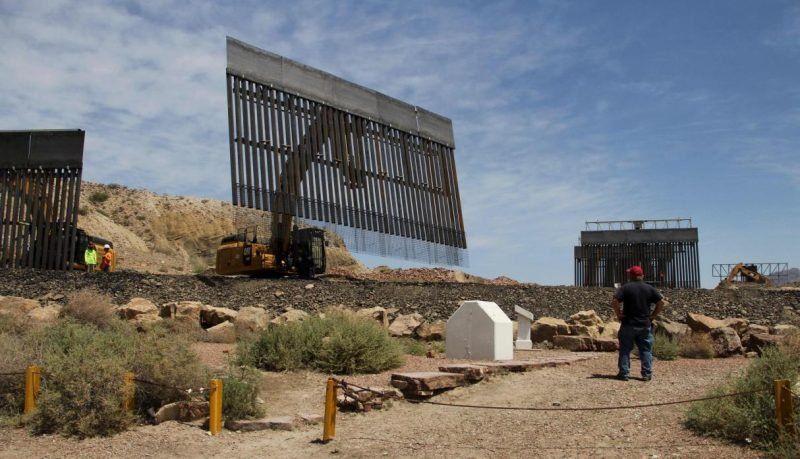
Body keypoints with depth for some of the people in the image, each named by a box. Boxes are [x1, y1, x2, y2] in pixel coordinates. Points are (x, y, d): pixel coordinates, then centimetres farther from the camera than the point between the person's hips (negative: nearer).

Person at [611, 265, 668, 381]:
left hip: (628, 324, -2)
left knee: (625, 349, 5)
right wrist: (653, 315, 5)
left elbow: (614, 302, -17)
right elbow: (662, 302, 0)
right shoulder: (650, 288, 3)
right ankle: (647, 374, 9)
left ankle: (623, 373, 5)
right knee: (646, 350, 10)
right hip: (645, 325, 2)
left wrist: (619, 315, -5)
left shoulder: (625, 288, -6)